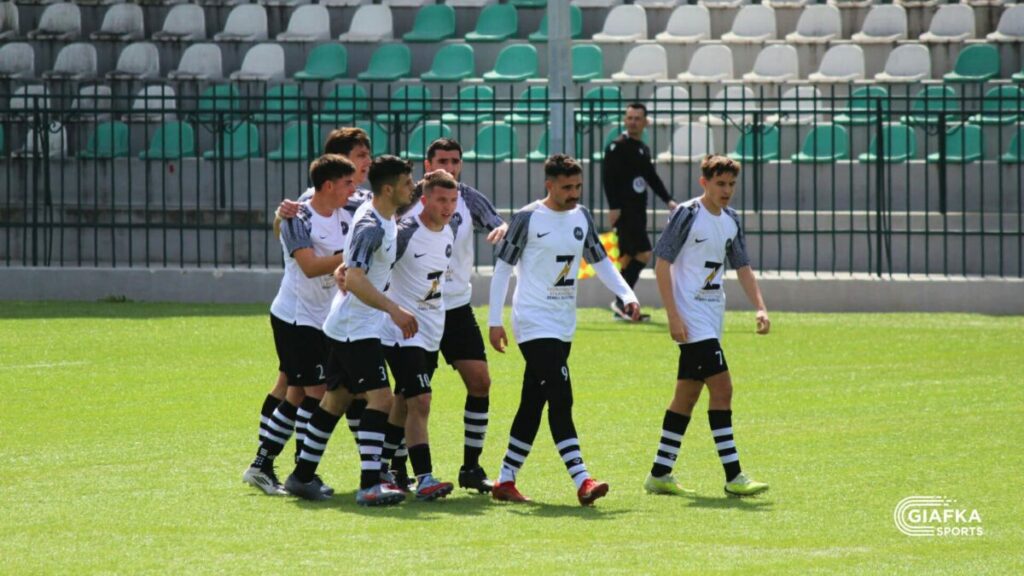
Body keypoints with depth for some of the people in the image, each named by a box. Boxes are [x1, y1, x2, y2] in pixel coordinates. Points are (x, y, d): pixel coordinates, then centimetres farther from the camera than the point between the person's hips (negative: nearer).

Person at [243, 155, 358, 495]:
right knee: (316, 391, -9)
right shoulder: (298, 220, -14)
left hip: (322, 320, 8)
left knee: (297, 394, 11)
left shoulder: (344, 219, 8)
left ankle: (262, 465, 17)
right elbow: (310, 266, -25)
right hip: (295, 317, -8)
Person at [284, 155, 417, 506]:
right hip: (356, 329, -10)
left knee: (337, 398, 16)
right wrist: (394, 310, -39)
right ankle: (369, 486, -22)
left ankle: (302, 476, 24)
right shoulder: (371, 227, -22)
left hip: (345, 328, 10)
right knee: (380, 397, -16)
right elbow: (354, 280, -34)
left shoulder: (383, 217, 8)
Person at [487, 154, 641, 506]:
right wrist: (494, 321, -7)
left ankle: (506, 481, 17)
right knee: (560, 399, -16)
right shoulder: (528, 219, -8)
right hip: (534, 322, -7)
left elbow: (600, 262, 19)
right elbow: (503, 266, -5)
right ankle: (582, 481, -23)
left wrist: (627, 295, 4)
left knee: (533, 404, 10)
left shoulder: (581, 217, 10)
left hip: (563, 326, 7)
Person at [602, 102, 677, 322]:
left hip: (638, 211, 9)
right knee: (644, 253, -16)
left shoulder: (644, 149, 18)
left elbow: (652, 178, 26)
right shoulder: (617, 146, -8)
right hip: (624, 211, -9)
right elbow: (608, 176, -14)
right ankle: (621, 301, -13)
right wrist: (614, 207, -21)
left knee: (628, 258, 9)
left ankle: (622, 307, 12)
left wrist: (668, 200, 15)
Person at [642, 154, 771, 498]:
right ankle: (733, 477, -16)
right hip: (691, 318, -8)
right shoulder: (687, 215, -11)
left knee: (687, 394, 11)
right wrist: (673, 315, -17)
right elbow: (662, 262, -11)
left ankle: (660, 474, 18)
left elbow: (742, 266, 18)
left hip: (713, 315, 8)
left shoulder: (731, 220, 12)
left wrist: (760, 308, 5)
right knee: (721, 387, -15)